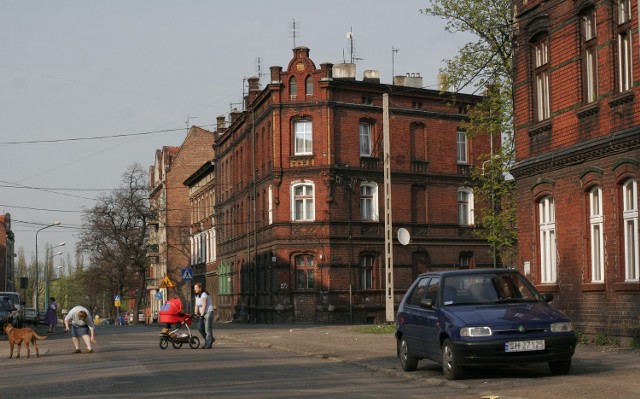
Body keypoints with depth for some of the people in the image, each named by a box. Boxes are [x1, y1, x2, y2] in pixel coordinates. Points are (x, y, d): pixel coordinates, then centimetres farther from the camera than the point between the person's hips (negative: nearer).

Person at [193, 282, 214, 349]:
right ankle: (211, 339, 19)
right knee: (200, 328, 3)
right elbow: (197, 305, 10)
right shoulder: (197, 295, 12)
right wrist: (196, 314, -1)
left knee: (208, 329, -7)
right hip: (202, 314, 9)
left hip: (208, 312, -9)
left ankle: (208, 344, -2)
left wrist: (202, 315, -21)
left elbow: (204, 306, -19)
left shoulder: (204, 294, -15)